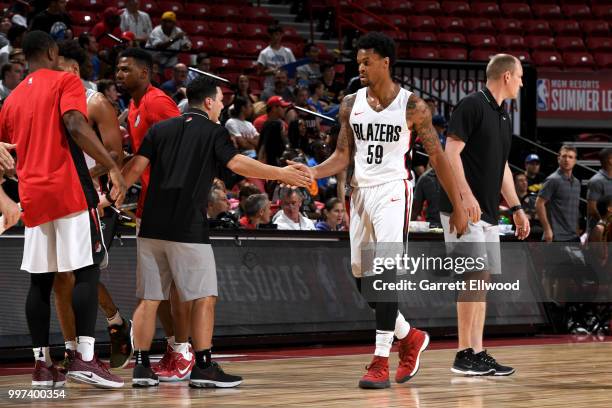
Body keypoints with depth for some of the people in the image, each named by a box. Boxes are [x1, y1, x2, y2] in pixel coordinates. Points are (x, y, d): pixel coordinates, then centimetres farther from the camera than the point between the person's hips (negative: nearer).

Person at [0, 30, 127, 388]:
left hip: (33, 197, 6)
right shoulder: (65, 82, 0)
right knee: (88, 271, -5)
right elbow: (76, 126, -18)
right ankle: (85, 359, -16)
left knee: (41, 280, 8)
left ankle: (42, 364, 7)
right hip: (69, 190, -6)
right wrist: (113, 167, -21)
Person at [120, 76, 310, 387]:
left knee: (149, 299, 9)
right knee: (204, 298, 2)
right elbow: (237, 164, -12)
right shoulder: (213, 132, 1)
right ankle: (203, 367, -2)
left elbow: (136, 168, 7)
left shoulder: (160, 129, 14)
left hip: (152, 227, 6)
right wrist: (282, 174, -8)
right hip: (187, 229, -5)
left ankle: (141, 367, 7)